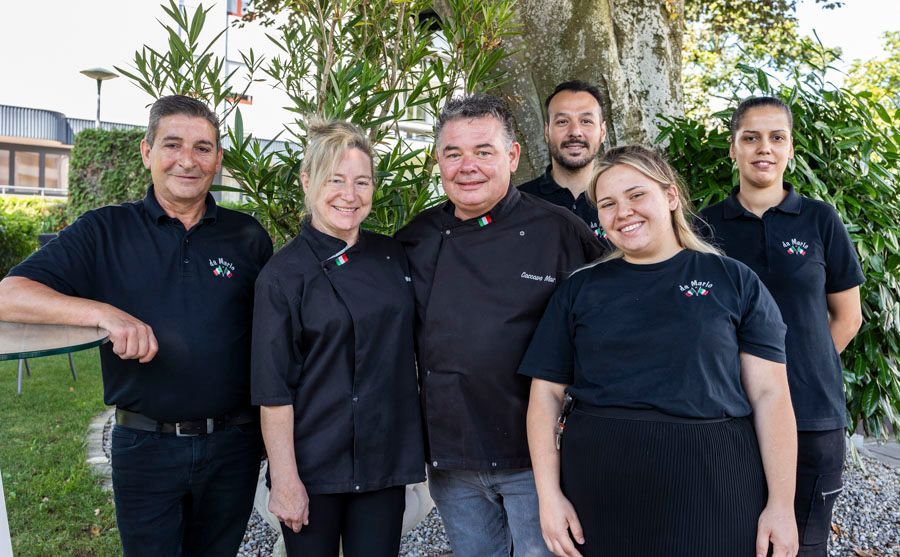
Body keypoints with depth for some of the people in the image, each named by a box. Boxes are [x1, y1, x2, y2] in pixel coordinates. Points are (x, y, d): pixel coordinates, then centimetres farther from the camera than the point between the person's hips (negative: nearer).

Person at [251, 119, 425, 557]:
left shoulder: (393, 256, 4)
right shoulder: (283, 273, -10)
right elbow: (273, 389, -11)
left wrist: (418, 446, 11)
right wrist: (285, 479, -12)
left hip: (385, 459, 4)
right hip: (314, 467, -4)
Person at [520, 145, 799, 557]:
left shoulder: (733, 280, 3)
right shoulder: (578, 290, 7)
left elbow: (769, 394, 0)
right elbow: (546, 393, 5)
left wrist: (781, 504, -6)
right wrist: (549, 494, -2)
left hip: (714, 485, -1)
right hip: (599, 483, 2)